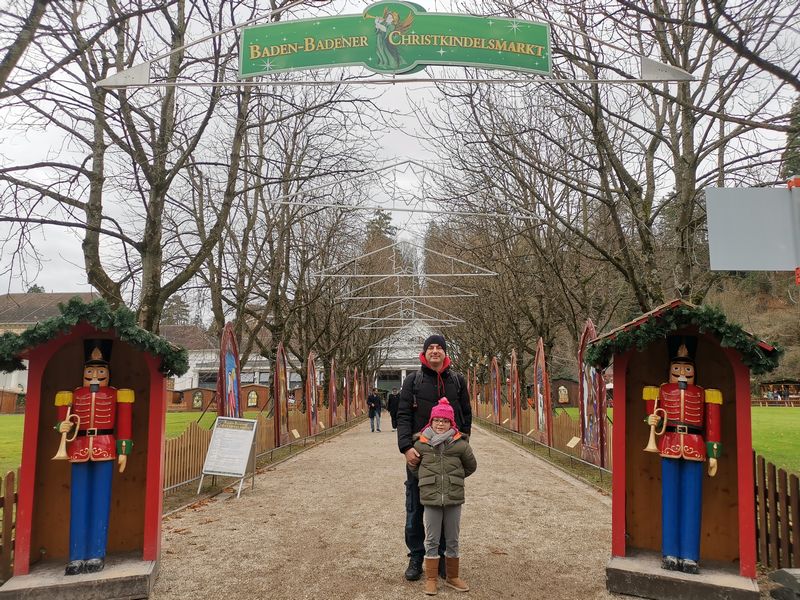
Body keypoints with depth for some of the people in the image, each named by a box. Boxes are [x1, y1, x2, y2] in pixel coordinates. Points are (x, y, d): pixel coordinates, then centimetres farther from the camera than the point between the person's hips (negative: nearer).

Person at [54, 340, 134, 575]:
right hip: (79, 449, 2)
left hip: (105, 448, -2)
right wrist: (62, 427, -13)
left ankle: (97, 555, 3)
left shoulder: (116, 395, 6)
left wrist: (123, 451, -4)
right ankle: (77, 557, 6)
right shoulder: (74, 395, 12)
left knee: (101, 501, -2)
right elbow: (65, 420, 11)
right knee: (79, 502, 2)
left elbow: (123, 424, 2)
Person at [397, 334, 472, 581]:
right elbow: (403, 416, -3)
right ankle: (416, 557, 20)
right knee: (415, 508, 6)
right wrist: (406, 447, -16)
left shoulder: (457, 380, 7)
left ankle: (442, 556, 23)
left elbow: (466, 415, 11)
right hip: (419, 454, -1)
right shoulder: (413, 380, 2)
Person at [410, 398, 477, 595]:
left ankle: (452, 577, 29)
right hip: (431, 499, 0)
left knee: (452, 541, 14)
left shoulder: (460, 444, -6)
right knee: (432, 541, 8)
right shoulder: (421, 443, -4)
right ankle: (431, 579, 20)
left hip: (454, 499, 1)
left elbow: (471, 466, 11)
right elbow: (413, 466, 13)